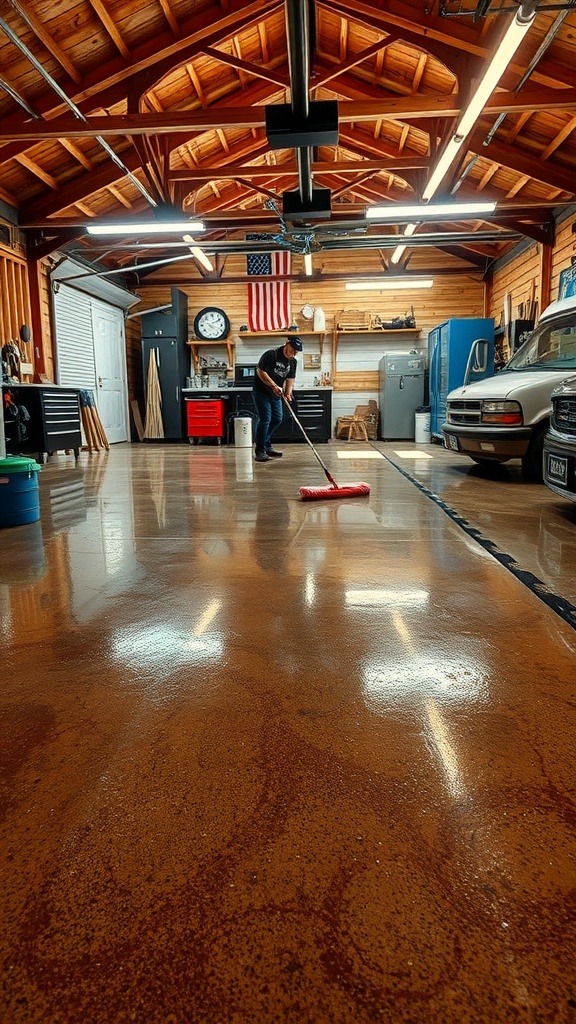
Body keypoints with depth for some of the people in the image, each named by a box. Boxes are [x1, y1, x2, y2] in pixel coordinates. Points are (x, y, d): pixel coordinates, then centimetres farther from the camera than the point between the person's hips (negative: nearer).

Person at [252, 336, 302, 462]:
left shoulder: (293, 361, 4)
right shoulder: (271, 354, -19)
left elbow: (290, 378, 5)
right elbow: (260, 371, -21)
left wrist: (288, 393, -12)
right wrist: (274, 386, -25)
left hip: (276, 395, 8)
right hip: (262, 391, -8)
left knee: (277, 419, 9)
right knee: (265, 419, -13)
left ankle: (266, 446, 24)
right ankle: (260, 451, -6)